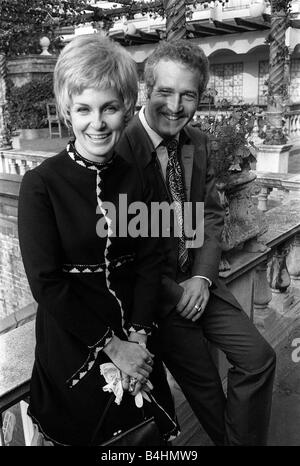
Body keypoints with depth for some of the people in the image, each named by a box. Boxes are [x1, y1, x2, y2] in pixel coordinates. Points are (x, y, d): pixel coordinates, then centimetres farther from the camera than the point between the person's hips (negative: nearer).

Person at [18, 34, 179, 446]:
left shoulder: (136, 179, -3)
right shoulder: (40, 185, -15)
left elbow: (150, 262, -3)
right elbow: (47, 284, -16)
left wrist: (137, 337, -14)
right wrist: (110, 345, -15)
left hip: (134, 338, 4)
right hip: (70, 343, -3)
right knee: (80, 431, 17)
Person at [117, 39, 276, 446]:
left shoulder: (198, 142, 2)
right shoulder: (120, 149, -19)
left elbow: (211, 215, 5)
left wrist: (202, 277, -8)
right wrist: (173, 293, -13)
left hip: (197, 277, 6)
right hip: (156, 288, -6)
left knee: (259, 358, 3)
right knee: (205, 386, 3)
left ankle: (242, 441, 25)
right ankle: (226, 438, 34)